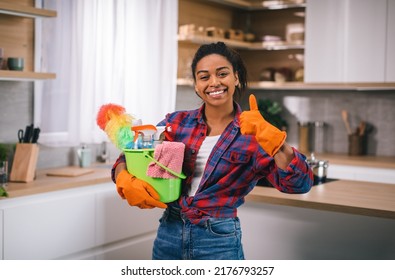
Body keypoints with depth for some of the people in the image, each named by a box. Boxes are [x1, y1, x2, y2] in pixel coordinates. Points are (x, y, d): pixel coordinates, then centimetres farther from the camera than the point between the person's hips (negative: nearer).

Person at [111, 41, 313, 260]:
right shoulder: (177, 122, 1)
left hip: (219, 241, -2)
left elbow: (300, 183, -18)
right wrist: (126, 182, -18)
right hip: (168, 234, 3)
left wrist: (269, 135, -30)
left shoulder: (252, 134, -6)